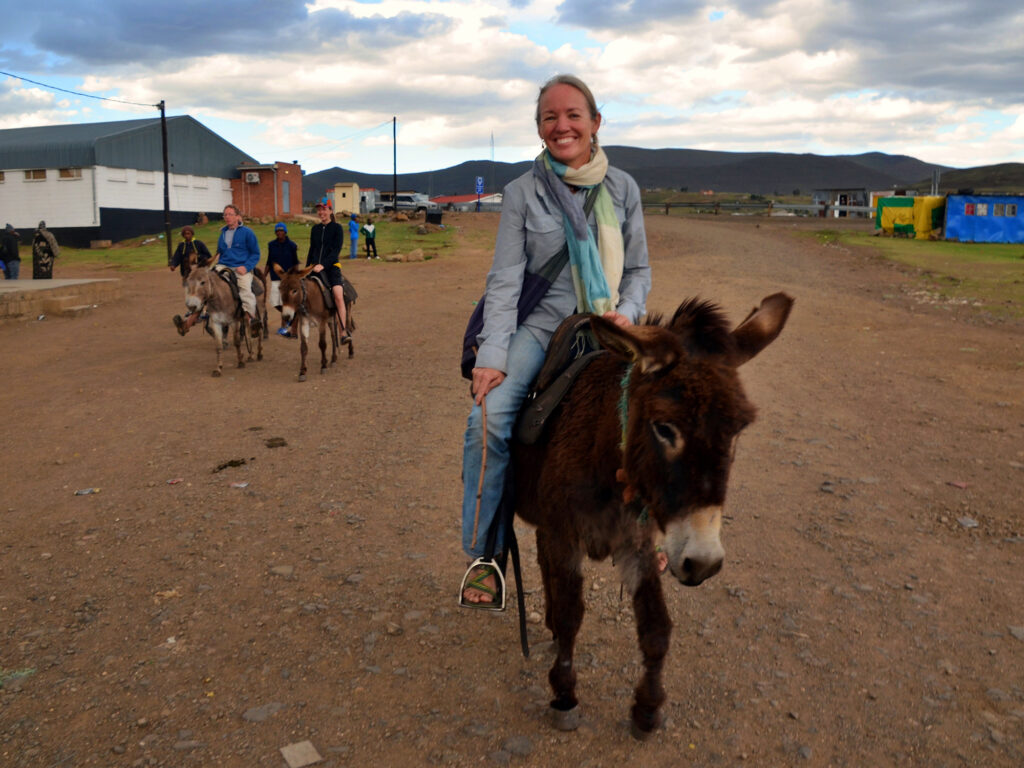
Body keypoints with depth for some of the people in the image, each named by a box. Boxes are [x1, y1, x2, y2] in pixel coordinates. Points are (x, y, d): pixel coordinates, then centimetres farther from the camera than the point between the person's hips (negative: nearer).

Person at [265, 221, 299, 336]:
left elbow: (295, 263, 0)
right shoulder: (271, 245, 5)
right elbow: (269, 263, 11)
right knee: (275, 303, 2)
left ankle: (283, 327, 7)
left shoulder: (291, 245, -4)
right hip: (275, 278, 4)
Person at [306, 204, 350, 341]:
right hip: (315, 267, 5)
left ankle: (343, 332, -24)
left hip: (332, 266, -5)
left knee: (338, 296, -23)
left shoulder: (337, 228, 0)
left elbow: (336, 250, -10)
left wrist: (323, 265, -20)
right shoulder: (315, 229, 14)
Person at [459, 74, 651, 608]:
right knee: (488, 421, -24)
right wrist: (492, 357, -16)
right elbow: (504, 280, -5)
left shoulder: (622, 189, 5)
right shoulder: (522, 193, 0)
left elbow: (638, 269, 11)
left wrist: (626, 312, -10)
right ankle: (483, 554, -7)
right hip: (541, 325, -1)